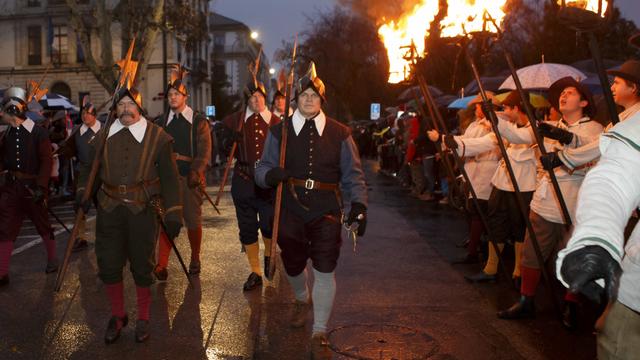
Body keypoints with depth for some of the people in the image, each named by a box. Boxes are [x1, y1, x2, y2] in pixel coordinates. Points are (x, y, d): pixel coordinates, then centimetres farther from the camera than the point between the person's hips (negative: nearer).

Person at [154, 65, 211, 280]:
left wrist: (195, 172, -19)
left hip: (191, 177, -2)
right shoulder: (162, 122, 13)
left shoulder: (198, 121, 2)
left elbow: (204, 151, -5)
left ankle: (195, 259, 25)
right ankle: (161, 265, -4)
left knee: (193, 221, 7)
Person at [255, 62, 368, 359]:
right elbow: (262, 169, 4)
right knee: (293, 265, 18)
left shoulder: (339, 133, 1)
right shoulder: (279, 131, 3)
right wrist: (270, 174, -21)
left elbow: (353, 174, 4)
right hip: (290, 212, 2)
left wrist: (359, 204, -12)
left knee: (325, 271, -5)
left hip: (326, 213, -1)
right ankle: (302, 300, 54)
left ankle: (319, 335, 13)